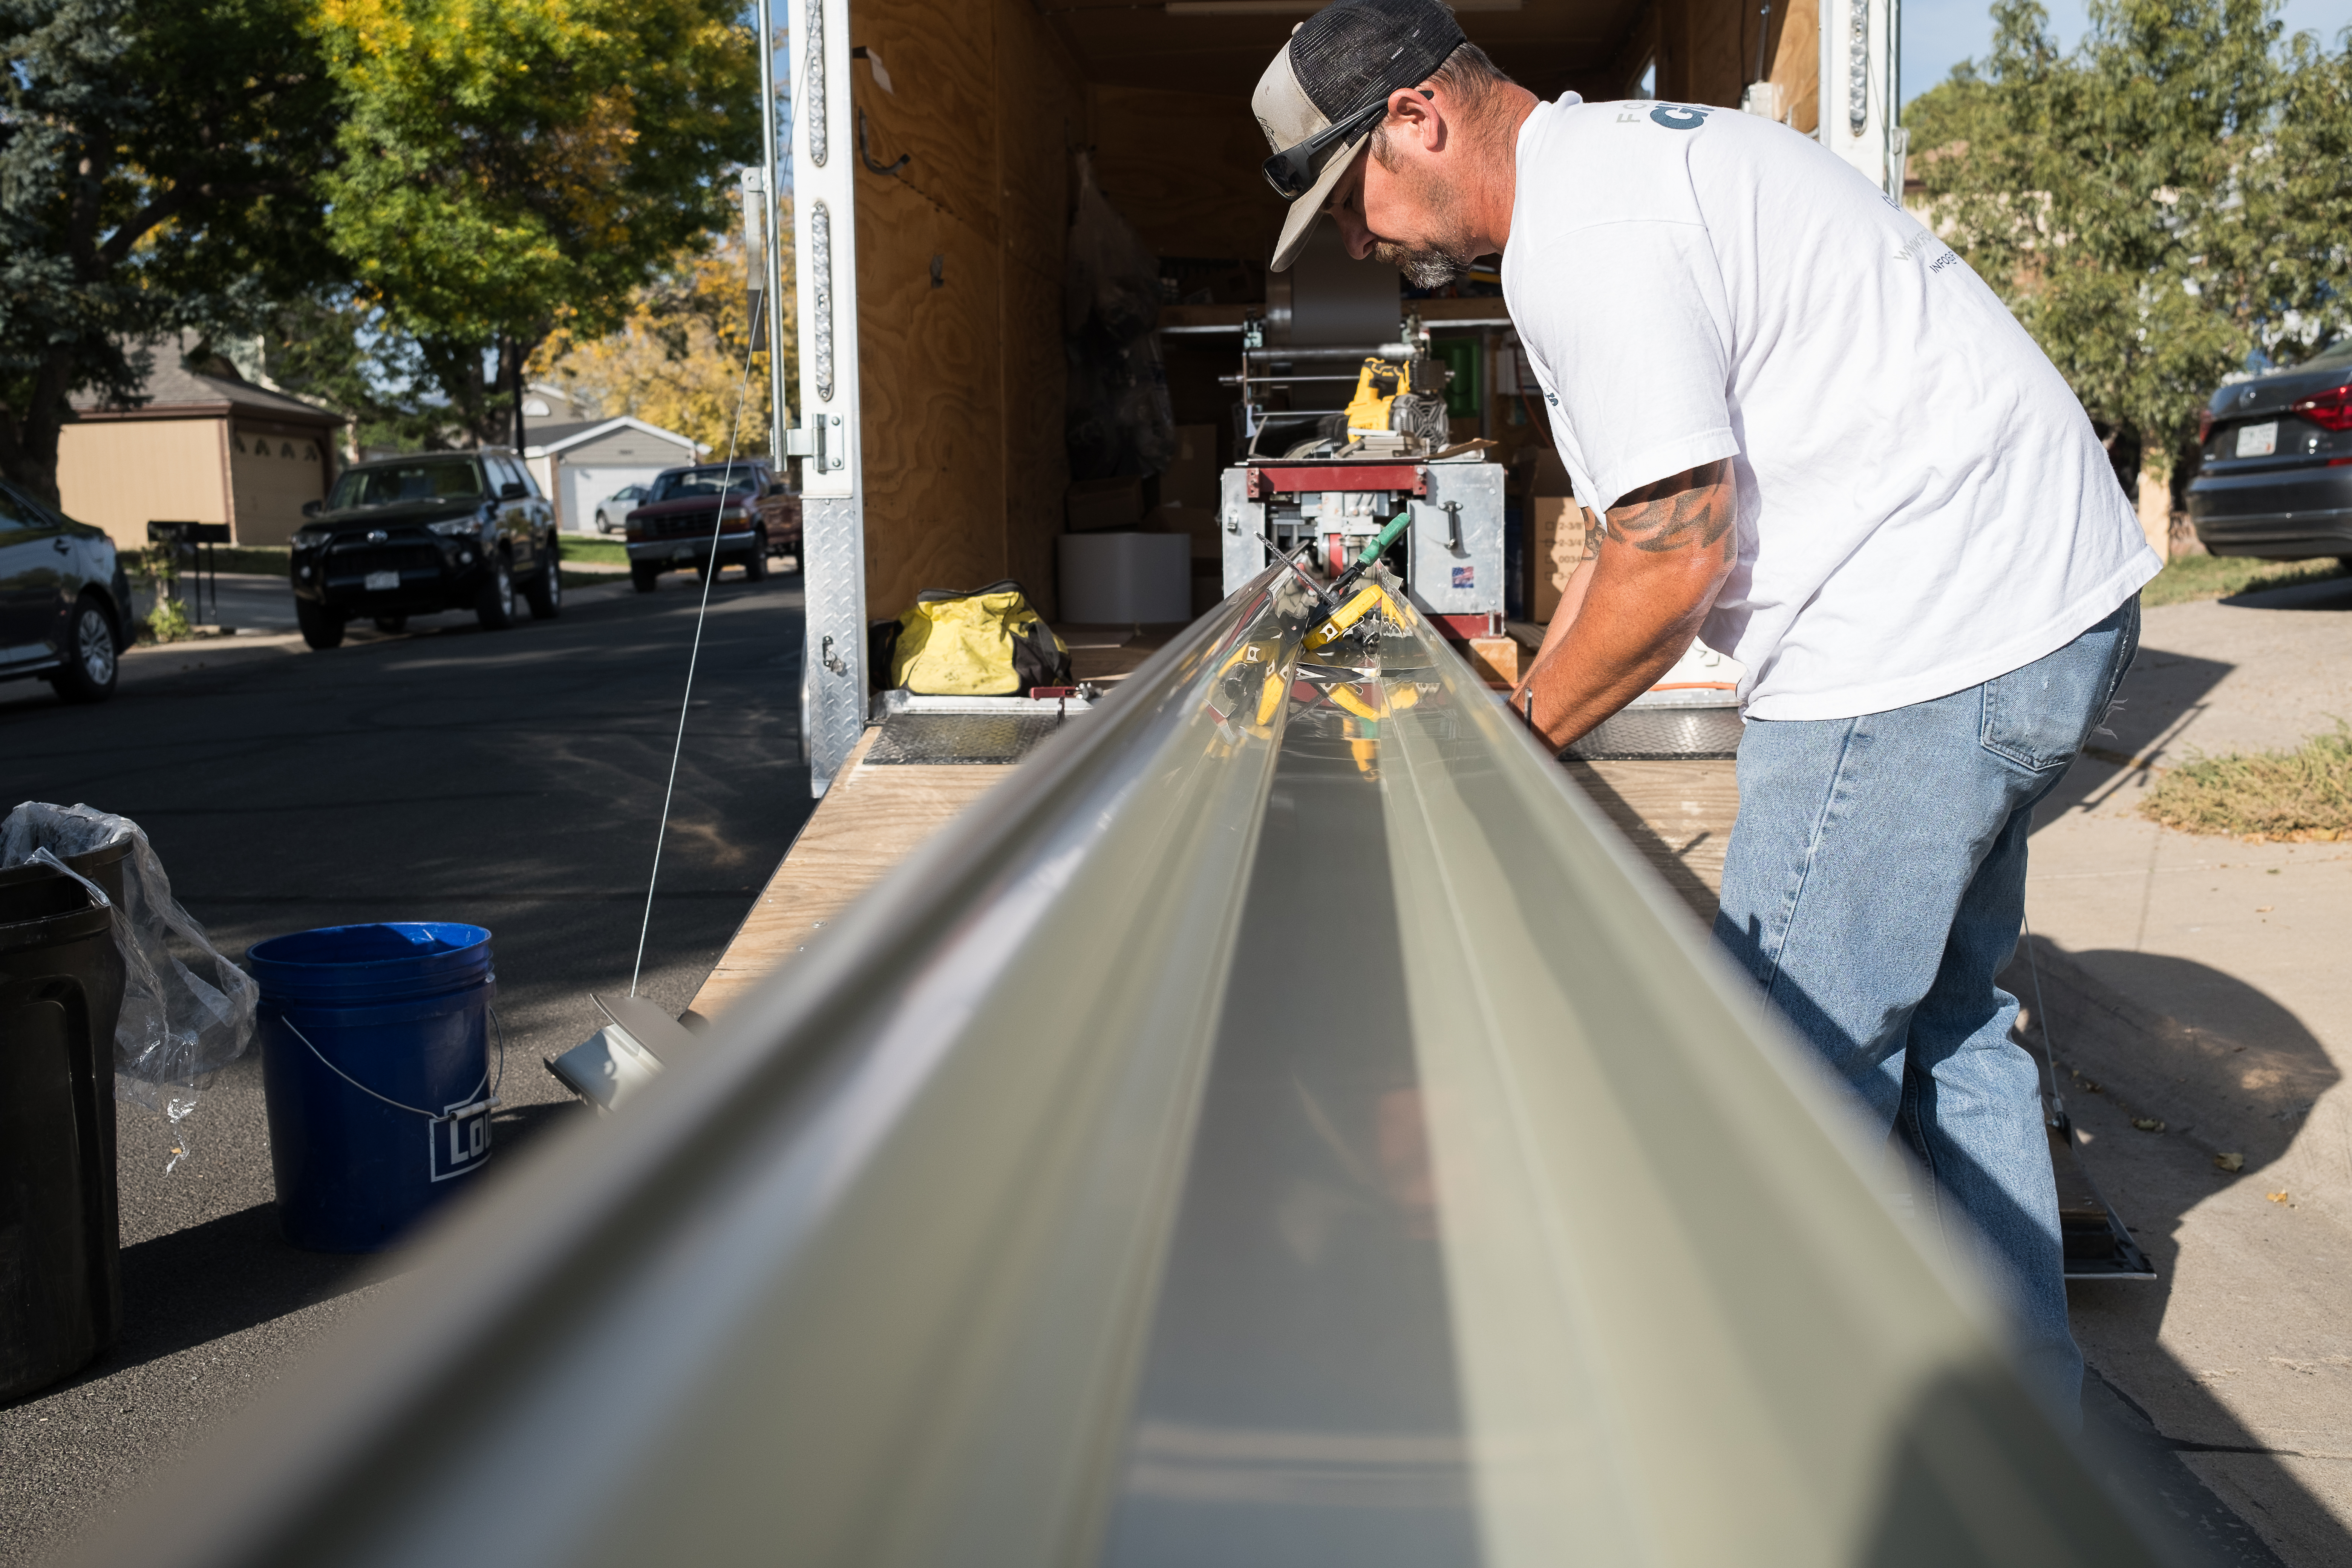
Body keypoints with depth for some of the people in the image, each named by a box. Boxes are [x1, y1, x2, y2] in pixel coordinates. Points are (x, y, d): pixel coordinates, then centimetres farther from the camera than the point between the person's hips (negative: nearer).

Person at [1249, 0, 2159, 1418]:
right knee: (1940, 1022, 20)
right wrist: (1516, 708, 17)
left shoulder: (1583, 234, -17)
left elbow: (1674, 558, -19)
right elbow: (1648, 515, 21)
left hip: (1930, 639, -11)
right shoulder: (1624, 158, 18)